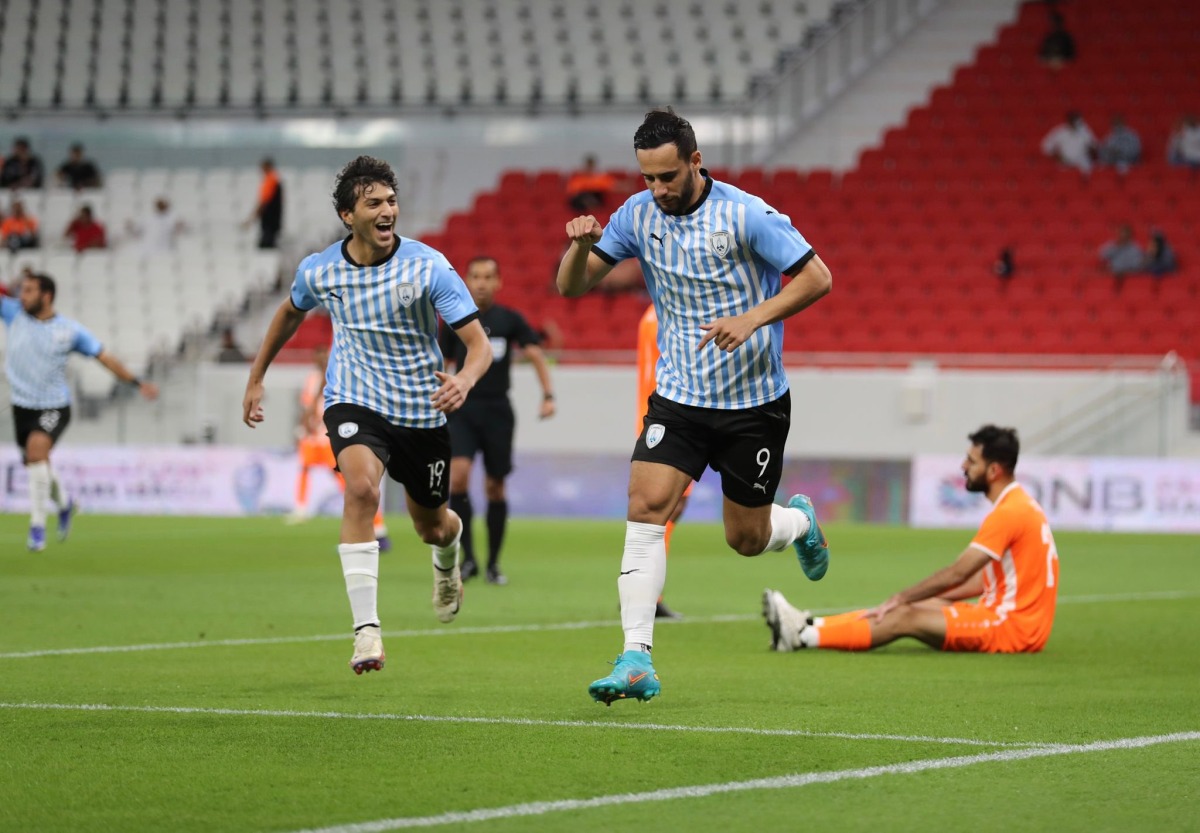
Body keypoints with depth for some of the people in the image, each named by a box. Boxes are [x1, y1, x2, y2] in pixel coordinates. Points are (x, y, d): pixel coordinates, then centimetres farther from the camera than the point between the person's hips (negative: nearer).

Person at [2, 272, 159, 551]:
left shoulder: (70, 330, -6)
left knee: (36, 447, -29)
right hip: (22, 407, 4)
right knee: (37, 466, 14)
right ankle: (63, 503, 48)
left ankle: (37, 526, -23)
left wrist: (137, 382, 1)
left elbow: (105, 357, 2)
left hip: (54, 407, -4)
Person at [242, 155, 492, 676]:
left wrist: (464, 380, -39)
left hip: (423, 411, 1)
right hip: (355, 401, 0)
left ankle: (447, 553, 59)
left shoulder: (428, 266, -16)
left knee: (431, 526, 16)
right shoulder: (319, 271, -7)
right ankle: (366, 629, -33)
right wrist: (256, 378, 21)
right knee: (361, 486, -31)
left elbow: (479, 344, -17)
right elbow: (291, 312, 18)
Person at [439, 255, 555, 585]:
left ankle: (493, 564, 17)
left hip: (498, 410, 0)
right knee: (458, 475, -21)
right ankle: (467, 557, -12)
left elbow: (536, 354, -1)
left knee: (495, 487, 4)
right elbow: (441, 366, 14)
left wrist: (548, 395, -14)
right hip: (462, 409, 0)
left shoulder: (510, 319, 3)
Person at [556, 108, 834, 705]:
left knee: (746, 539, 5)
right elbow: (571, 286, 1)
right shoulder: (637, 214, -2)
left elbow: (817, 278, -12)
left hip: (754, 401, -3)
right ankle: (637, 661, -19)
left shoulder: (746, 215, -15)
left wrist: (752, 319, -25)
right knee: (646, 507, -17)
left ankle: (799, 521, 43)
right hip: (679, 397, 3)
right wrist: (581, 245, -21)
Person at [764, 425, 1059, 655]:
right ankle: (808, 625, -1)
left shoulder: (1009, 512, -17)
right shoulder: (1018, 505, 16)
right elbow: (984, 579, 20)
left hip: (1013, 628, -10)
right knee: (914, 607, 4)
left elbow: (957, 574, -17)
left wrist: (902, 598, -9)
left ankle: (802, 636, -19)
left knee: (906, 618, -16)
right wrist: (910, 599, 16)